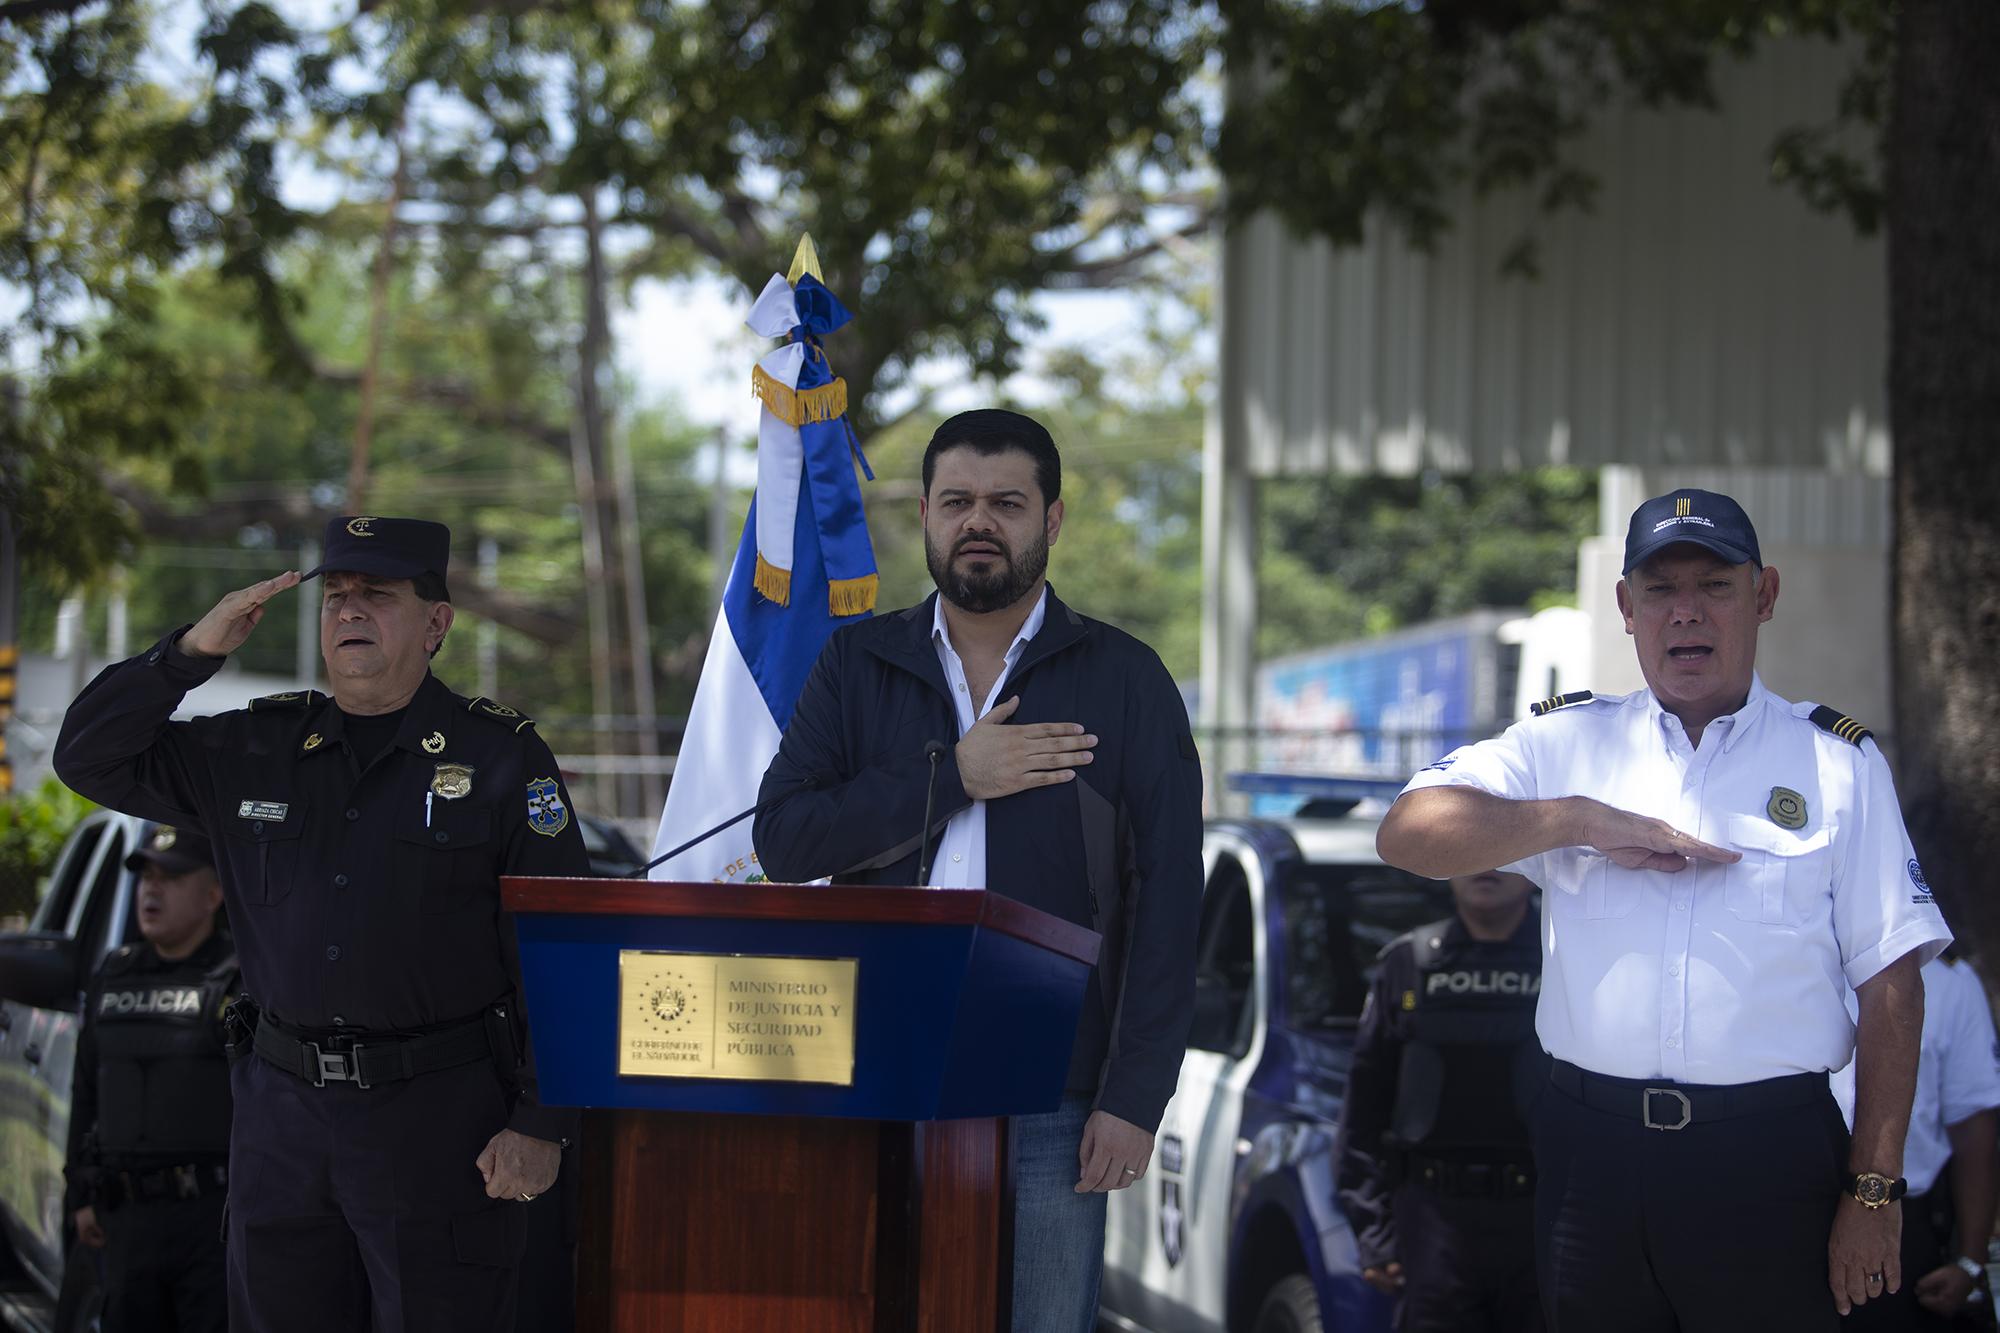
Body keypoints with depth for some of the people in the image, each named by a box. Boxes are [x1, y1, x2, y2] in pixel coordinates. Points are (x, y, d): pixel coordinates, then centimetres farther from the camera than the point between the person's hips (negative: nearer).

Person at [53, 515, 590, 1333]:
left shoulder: (501, 758, -2)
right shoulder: (256, 751, 10)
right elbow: (88, 757, 9)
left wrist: (542, 1125, -11)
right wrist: (194, 650, -5)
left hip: (440, 1114, -4)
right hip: (282, 1111, 4)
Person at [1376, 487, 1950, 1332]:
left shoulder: (1839, 764, 7)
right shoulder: (1563, 744, 12)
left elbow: (1891, 986, 3)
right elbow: (1407, 832, -2)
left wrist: (1873, 1190, -4)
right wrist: (1584, 821, -11)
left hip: (1766, 1163, -2)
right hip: (1593, 1156, 2)